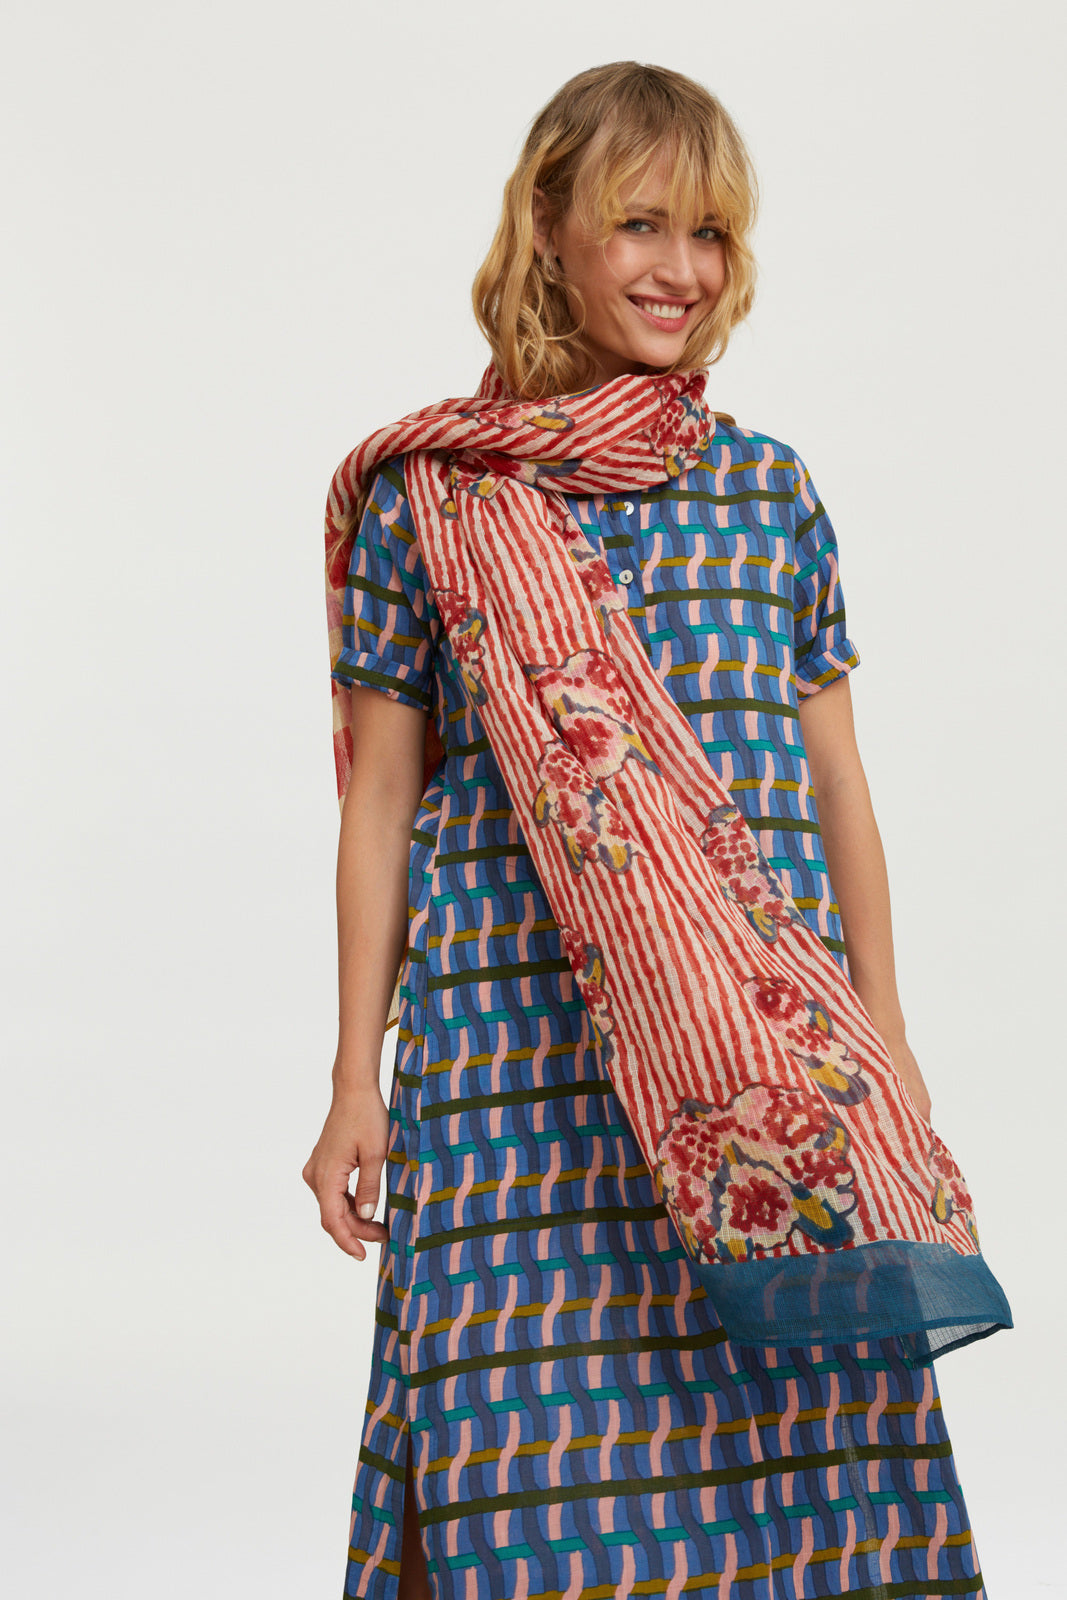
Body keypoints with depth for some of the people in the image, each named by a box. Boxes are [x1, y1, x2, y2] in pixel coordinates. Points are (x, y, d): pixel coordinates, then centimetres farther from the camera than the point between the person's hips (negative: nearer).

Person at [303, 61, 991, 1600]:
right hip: (517, 1030, -2)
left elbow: (837, 778, 14)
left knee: (788, 1413, 1)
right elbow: (381, 799, 5)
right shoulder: (432, 492, 4)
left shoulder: (771, 489, 11)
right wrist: (357, 1079, 4)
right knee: (532, 1434, -2)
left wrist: (883, 1032, 12)